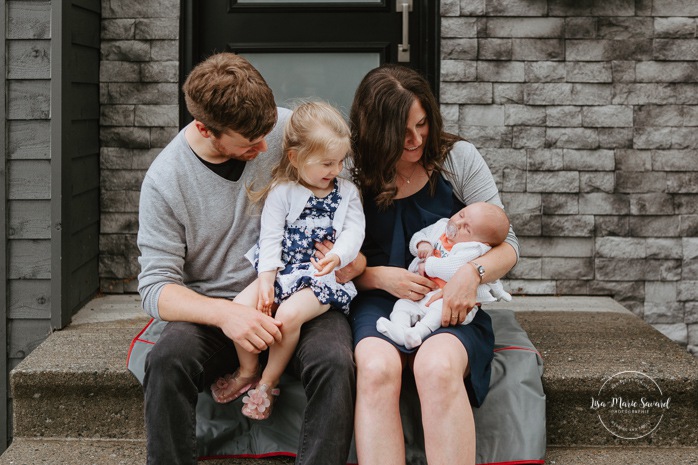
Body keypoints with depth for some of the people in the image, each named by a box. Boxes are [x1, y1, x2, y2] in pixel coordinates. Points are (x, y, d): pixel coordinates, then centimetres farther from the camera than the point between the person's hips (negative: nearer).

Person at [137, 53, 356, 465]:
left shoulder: (288, 129, -4)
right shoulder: (166, 180, -8)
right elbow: (156, 286, -9)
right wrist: (224, 312, -28)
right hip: (215, 308, 0)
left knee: (334, 361, -32)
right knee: (167, 361, -32)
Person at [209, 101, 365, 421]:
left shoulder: (348, 193, 5)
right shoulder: (282, 191, 1)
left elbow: (353, 232, -4)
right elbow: (270, 237, -2)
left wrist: (337, 257, -26)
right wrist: (266, 278, -13)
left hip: (323, 277, -2)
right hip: (282, 270, 2)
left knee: (289, 314, -29)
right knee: (242, 305, -20)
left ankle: (268, 382, -6)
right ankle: (248, 371, 7)